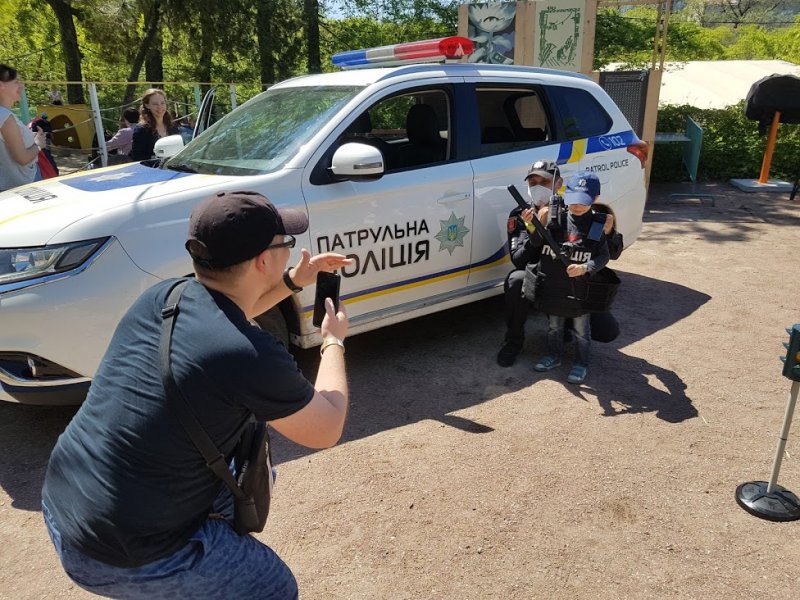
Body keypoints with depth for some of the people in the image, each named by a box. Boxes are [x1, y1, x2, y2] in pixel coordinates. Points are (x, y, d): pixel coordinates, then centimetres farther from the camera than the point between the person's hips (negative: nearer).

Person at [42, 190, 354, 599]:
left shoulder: (161, 297, -5)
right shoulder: (253, 355, -26)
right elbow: (326, 430, -8)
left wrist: (294, 281, 19)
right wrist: (333, 341, 5)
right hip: (118, 557, -7)